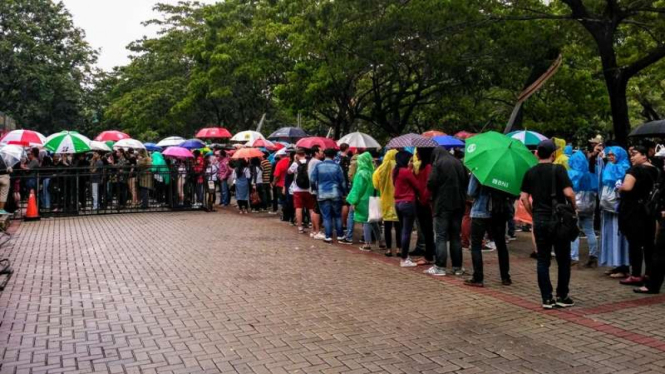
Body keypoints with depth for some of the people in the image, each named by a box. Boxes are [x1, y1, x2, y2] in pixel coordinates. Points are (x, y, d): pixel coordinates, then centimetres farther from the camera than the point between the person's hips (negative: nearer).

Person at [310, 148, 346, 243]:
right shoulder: (336, 166, -4)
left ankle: (328, 236, 2)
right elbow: (342, 181, -2)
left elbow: (312, 180, -3)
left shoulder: (318, 166, -3)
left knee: (326, 216, 4)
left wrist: (317, 189, 13)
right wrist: (344, 192, 11)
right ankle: (340, 235, 14)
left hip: (322, 194, 0)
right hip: (335, 194, 0)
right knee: (338, 215, 11)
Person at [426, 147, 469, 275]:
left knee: (441, 236, -1)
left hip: (443, 204, -5)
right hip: (458, 204, 6)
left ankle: (440, 266, -2)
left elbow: (431, 183, -14)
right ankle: (457, 267, 14)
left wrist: (434, 194, 6)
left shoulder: (438, 164, -8)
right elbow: (466, 181, 11)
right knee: (456, 236, 12)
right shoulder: (459, 163, 10)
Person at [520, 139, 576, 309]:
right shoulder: (558, 169, -7)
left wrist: (533, 213, 12)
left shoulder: (530, 172, 5)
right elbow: (568, 193, -16)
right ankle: (562, 297, 14)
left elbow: (524, 197, 2)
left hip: (539, 220, 4)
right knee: (563, 259, 9)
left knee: (543, 260, 7)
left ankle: (547, 298, 7)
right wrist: (574, 207, 1)